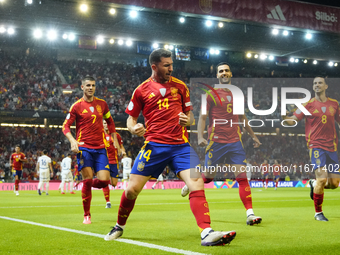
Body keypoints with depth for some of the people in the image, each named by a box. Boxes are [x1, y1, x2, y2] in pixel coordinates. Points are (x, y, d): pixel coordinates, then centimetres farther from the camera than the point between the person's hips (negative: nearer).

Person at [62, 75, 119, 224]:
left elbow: (110, 121, 25)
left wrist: (114, 139, 19)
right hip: (84, 148, -3)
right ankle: (87, 215, 4)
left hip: (100, 148, 3)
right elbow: (65, 126, -2)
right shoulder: (77, 106, -1)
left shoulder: (102, 104, 10)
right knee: (88, 180, -10)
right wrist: (72, 141, -18)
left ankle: (88, 185, 28)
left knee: (104, 181, -8)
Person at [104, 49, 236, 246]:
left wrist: (188, 120, -7)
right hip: (154, 144, -1)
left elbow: (190, 115, 17)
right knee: (132, 190, -1)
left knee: (197, 184, -18)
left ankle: (207, 233, -23)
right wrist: (134, 128, -12)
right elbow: (131, 118, 11)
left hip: (180, 145, 1)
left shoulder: (180, 86, 11)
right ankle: (119, 227, 25)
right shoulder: (142, 90, 5)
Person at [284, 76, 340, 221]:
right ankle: (318, 213, -3)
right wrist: (285, 118, -24)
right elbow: (293, 120, -3)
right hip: (316, 145, -4)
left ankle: (313, 184, 34)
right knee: (322, 177, -18)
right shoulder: (309, 104, 1)